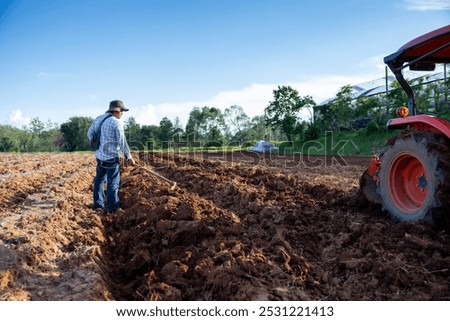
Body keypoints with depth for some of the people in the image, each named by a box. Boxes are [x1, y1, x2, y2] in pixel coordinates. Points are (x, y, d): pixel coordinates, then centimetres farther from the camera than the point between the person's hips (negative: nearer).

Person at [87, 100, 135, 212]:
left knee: (99, 179, 19)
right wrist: (129, 157, -6)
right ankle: (113, 207, 6)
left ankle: (98, 203, 29)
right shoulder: (117, 122, -15)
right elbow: (122, 142, -15)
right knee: (113, 182, 0)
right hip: (111, 157, -8)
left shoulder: (99, 118, 7)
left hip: (100, 155, 8)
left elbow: (90, 133, 14)